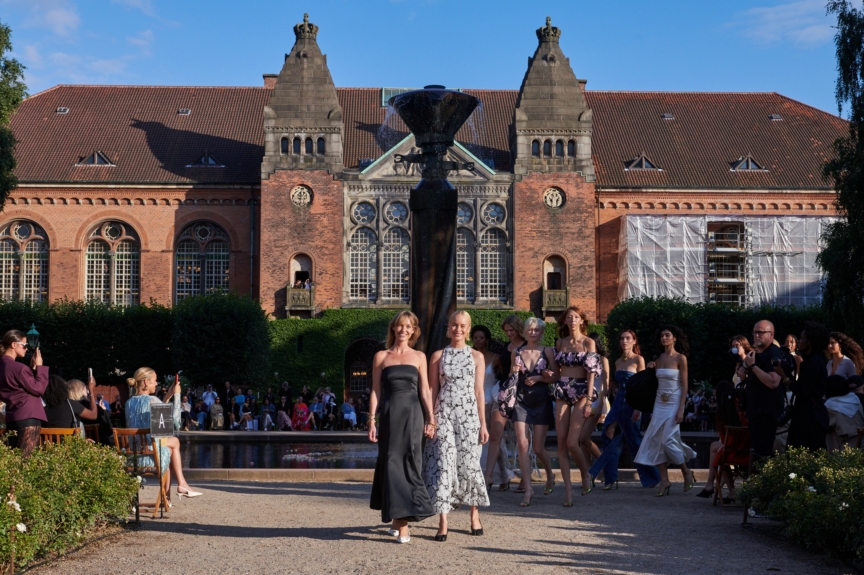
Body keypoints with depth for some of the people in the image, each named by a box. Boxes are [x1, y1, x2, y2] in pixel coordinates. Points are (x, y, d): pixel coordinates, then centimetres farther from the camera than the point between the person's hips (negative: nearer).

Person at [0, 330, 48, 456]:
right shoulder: (18, 367, -16)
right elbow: (38, 388, -11)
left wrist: (32, 368, 12)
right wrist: (39, 366, -5)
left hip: (12, 417, 9)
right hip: (28, 416, -9)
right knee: (26, 457, -9)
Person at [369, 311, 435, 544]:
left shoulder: (419, 357, 8)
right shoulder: (381, 357, 7)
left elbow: (425, 391, 6)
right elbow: (375, 391, 6)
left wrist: (430, 419, -1)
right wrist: (372, 420, -1)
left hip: (412, 414, 0)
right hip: (389, 414, 0)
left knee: (409, 463, -5)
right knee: (392, 463, 0)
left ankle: (401, 519, -2)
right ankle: (398, 519, 9)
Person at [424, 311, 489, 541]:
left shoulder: (476, 357, 7)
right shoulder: (438, 356, 7)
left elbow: (479, 392, 6)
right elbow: (432, 390, 6)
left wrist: (483, 424, 3)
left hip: (469, 416, 0)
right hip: (444, 416, 0)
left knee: (469, 465, 2)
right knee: (443, 465, -7)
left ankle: (475, 516, 20)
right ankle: (443, 524, -6)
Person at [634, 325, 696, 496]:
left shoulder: (680, 358, -6)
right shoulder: (659, 358, 10)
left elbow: (684, 385, -9)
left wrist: (681, 410, -15)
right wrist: (651, 369, -2)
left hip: (674, 403, -6)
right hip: (659, 403, 6)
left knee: (668, 440, -12)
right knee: (656, 441, -2)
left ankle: (686, 472, 10)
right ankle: (664, 480, 2)